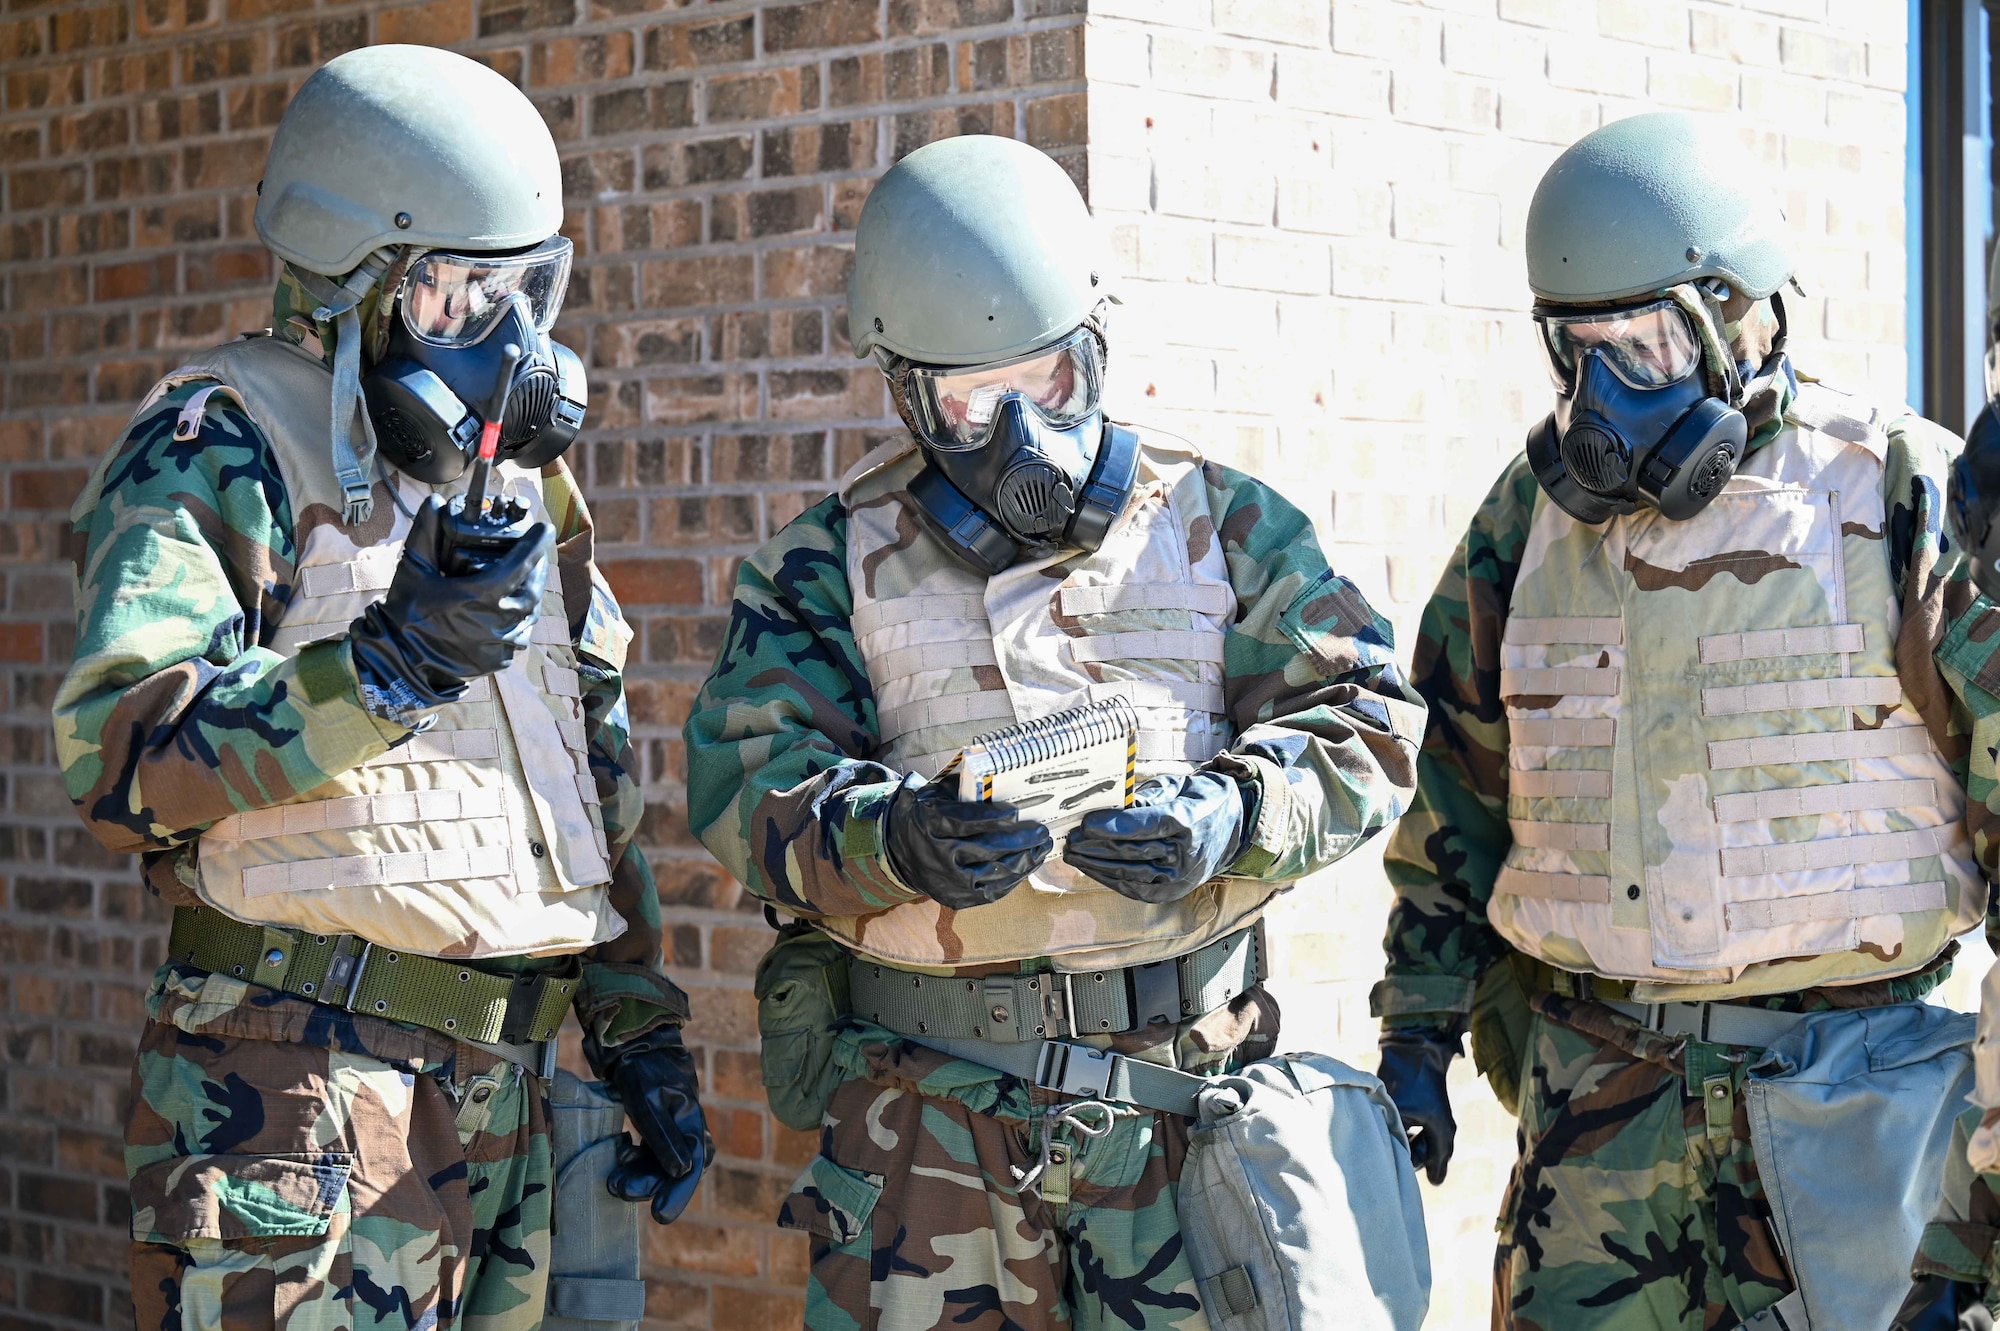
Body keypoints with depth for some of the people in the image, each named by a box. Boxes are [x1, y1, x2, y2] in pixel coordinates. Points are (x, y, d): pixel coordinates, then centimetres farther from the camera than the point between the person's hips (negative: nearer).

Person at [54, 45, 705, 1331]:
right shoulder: (219, 453, -5)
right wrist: (387, 660, -27)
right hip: (306, 1080, -7)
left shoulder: (521, 475, 19)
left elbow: (592, 781, 23)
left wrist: (643, 1031, 18)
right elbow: (120, 754, -18)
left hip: (519, 1082, 7)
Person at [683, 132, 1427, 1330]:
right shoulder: (838, 559, 8)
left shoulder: (1220, 525, 10)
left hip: (1180, 1075, 1)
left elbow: (1364, 720, 4)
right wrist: (892, 838, -22)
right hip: (928, 1086, 0)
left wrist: (1232, 818, -16)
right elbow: (749, 779, -1)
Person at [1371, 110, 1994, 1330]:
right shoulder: (1537, 515, 6)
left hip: (1848, 1078, -3)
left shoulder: (1901, 501, -5)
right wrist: (1418, 1032, 10)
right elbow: (1459, 792, 12)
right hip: (1605, 1086, 3)